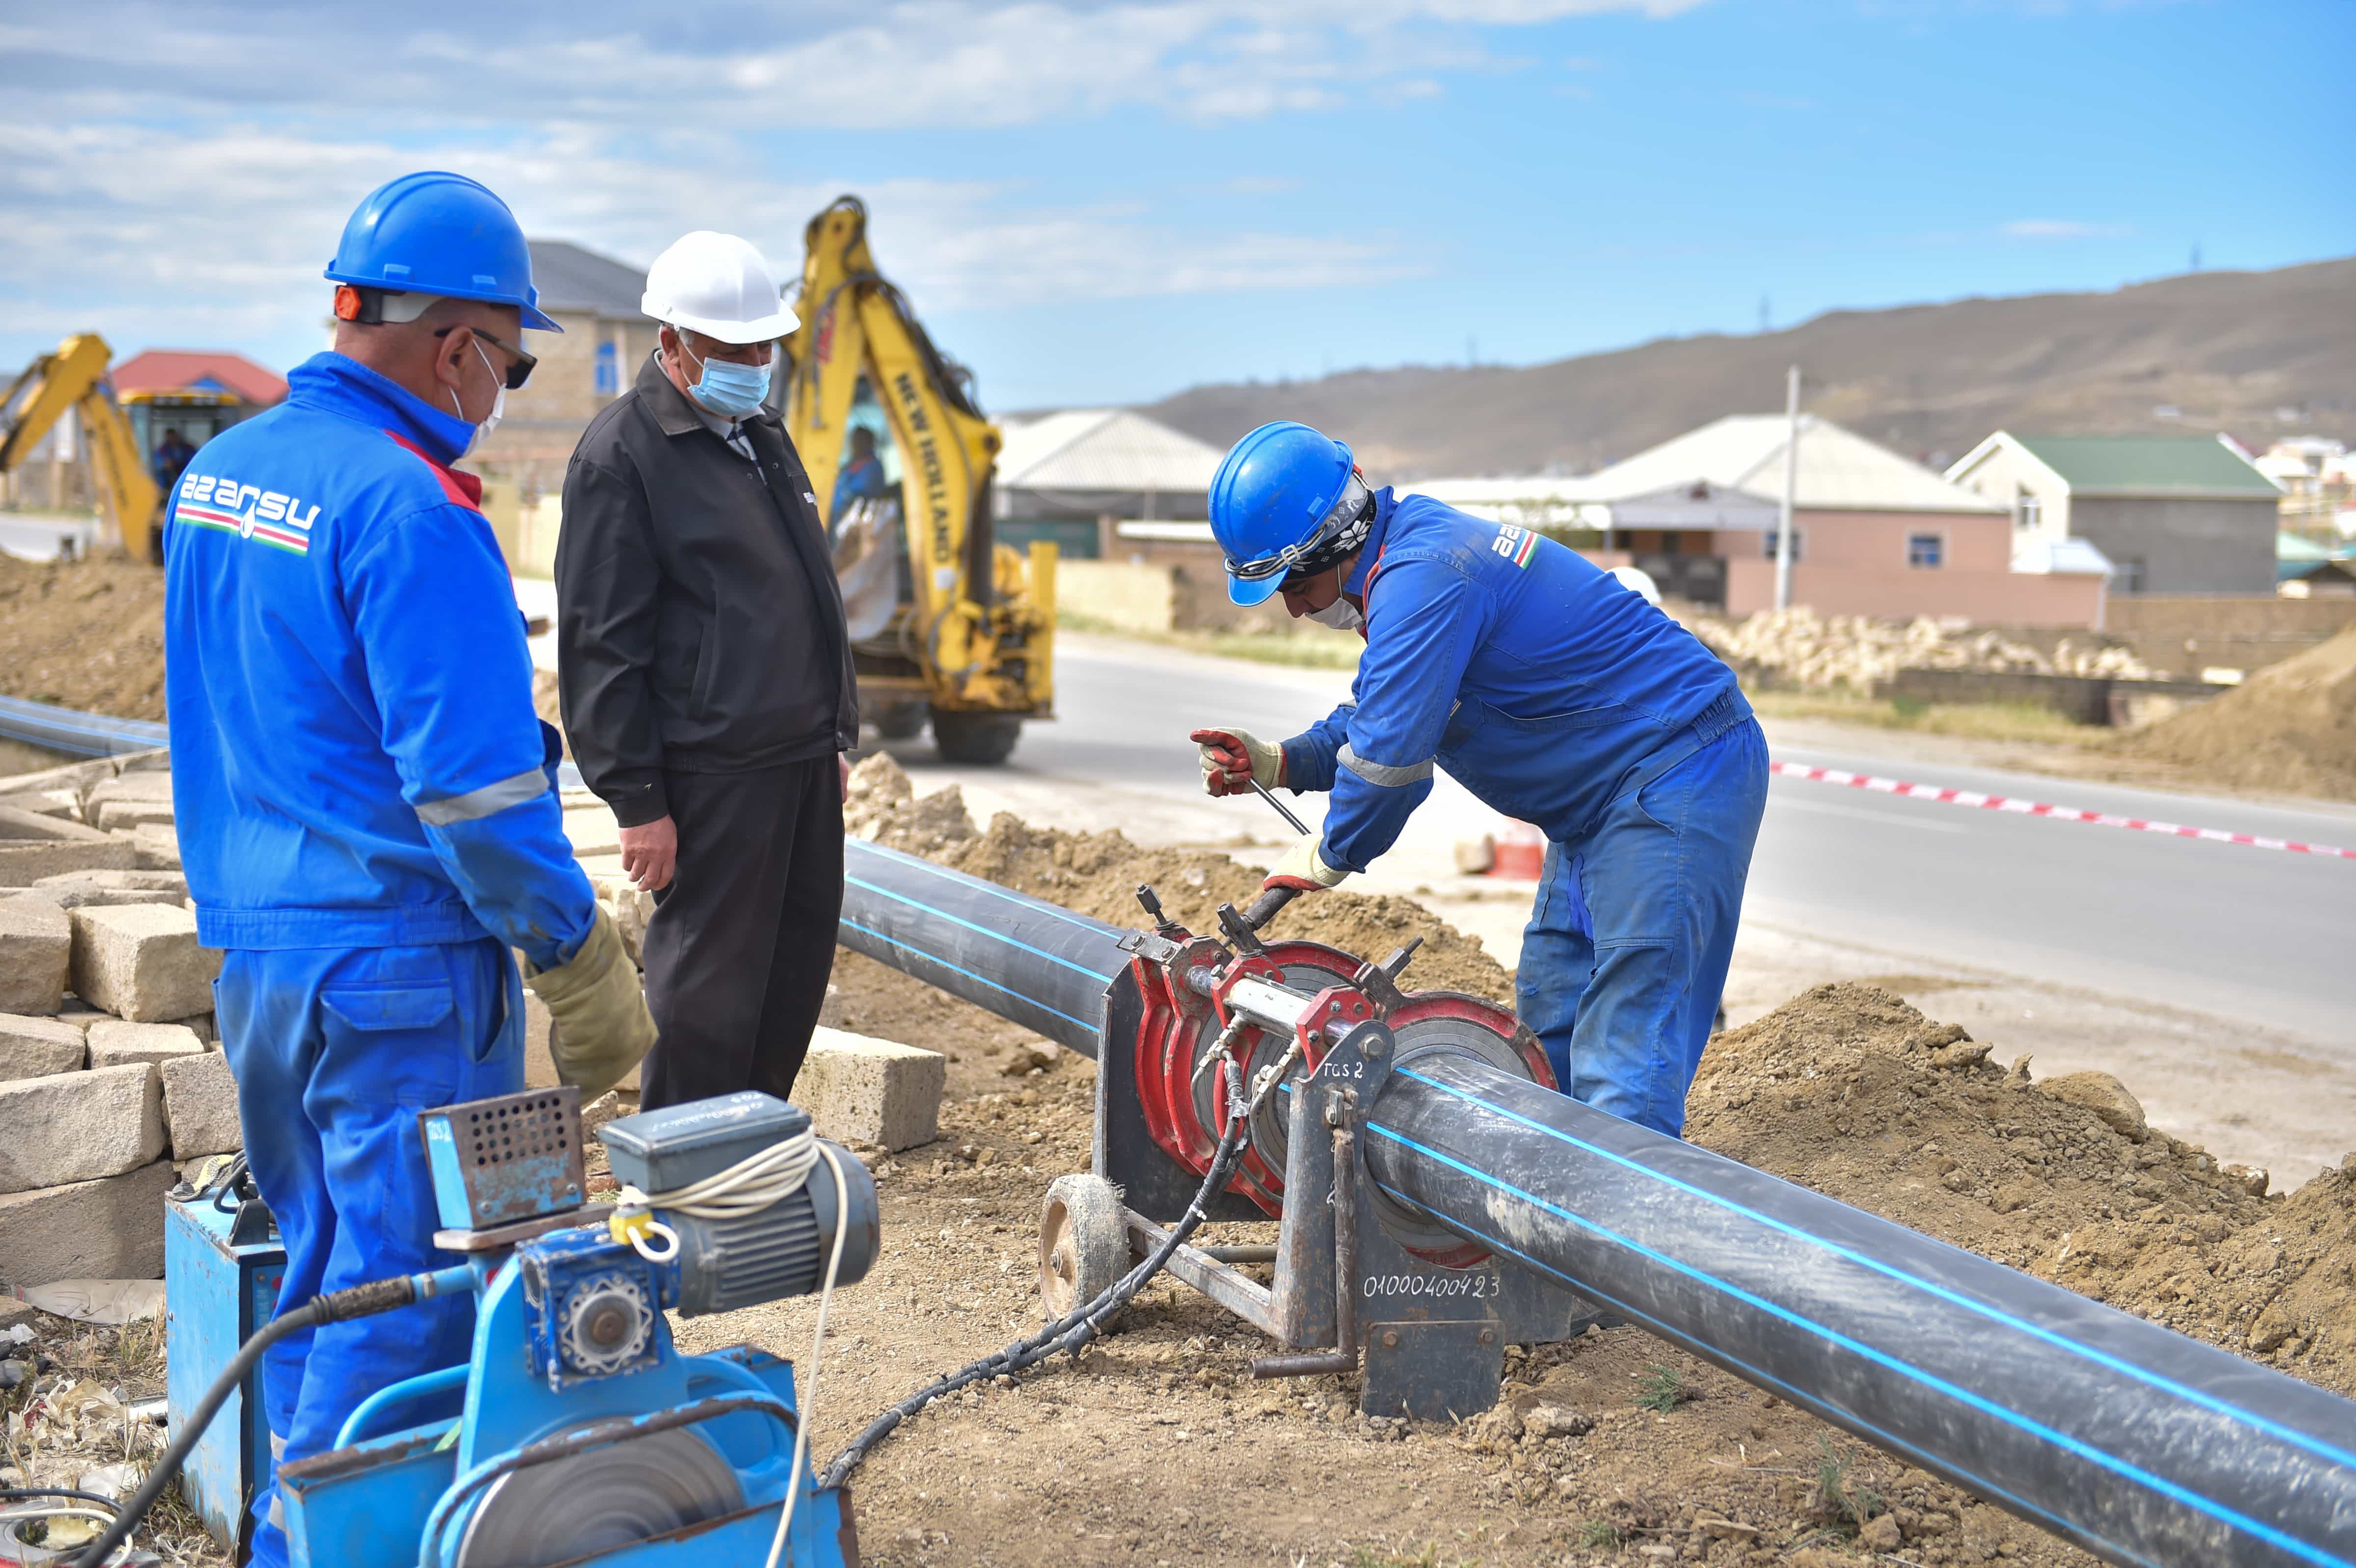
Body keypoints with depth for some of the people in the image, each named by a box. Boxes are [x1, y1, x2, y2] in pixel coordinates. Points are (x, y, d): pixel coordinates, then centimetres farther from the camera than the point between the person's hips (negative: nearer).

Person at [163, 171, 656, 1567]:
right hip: (398, 974, -9)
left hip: (250, 947, 9)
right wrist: (584, 967, -13)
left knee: (325, 1267, 21)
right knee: (405, 1298, 2)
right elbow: (471, 786, -22)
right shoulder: (412, 509, -20)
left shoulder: (220, 470, 8)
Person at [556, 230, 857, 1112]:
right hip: (711, 770, -8)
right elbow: (602, 645, -14)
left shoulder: (763, 435, 17)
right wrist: (637, 801, -16)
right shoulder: (621, 453, -10)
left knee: (798, 973, 14)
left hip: (803, 760, 9)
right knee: (709, 992, -2)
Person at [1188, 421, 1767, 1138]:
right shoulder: (1410, 550, 10)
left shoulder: (1422, 579, -24)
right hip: (1603, 802, 11)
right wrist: (1278, 762, 4)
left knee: (1624, 1048, -16)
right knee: (1550, 1018, 12)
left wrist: (1330, 856, -7)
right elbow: (1377, 715, 19)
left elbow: (1391, 753, -24)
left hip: (1678, 777, -11)